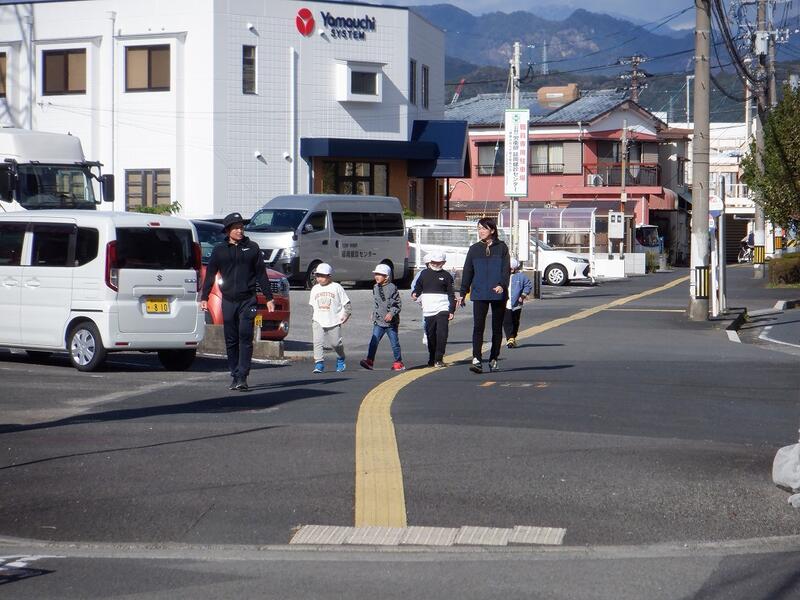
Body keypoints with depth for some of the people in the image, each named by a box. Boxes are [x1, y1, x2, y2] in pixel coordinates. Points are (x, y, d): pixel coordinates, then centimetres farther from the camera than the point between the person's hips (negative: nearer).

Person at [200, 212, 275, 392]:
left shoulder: (252, 248, 7)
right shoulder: (219, 250, 8)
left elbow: (261, 274, 9)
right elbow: (210, 275, 10)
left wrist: (269, 298, 7)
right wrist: (204, 297, 3)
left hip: (247, 300, -2)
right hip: (228, 301, 2)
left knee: (245, 338, -10)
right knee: (231, 341, 5)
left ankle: (242, 377, -13)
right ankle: (234, 375, 13)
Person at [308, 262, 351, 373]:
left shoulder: (336, 287, -1)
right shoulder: (315, 289, 11)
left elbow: (346, 303, 3)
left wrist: (346, 314, -7)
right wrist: (313, 317, 13)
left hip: (334, 321, -2)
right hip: (318, 321, 2)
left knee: (336, 343, 5)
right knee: (317, 342, -13)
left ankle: (340, 360, 31)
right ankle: (319, 363, -15)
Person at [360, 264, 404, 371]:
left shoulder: (392, 288, -10)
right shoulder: (376, 288, 8)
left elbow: (398, 304, -8)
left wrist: (391, 313, -21)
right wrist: (374, 314, 18)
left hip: (391, 321, -4)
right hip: (378, 321, 4)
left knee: (394, 342, 5)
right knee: (374, 341, -8)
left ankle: (398, 362, 16)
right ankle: (369, 360, -11)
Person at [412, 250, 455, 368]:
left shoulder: (446, 276, 5)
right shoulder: (424, 274, 10)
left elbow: (451, 294, 6)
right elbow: (418, 287, 19)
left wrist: (452, 311, 0)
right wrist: (414, 294, -4)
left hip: (442, 309, -2)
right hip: (428, 310, 2)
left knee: (442, 334, -14)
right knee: (431, 335, 7)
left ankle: (439, 360, -13)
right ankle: (432, 359, 21)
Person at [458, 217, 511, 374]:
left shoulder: (501, 248, 3)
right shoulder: (474, 249, 9)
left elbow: (506, 269, -4)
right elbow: (467, 272, 12)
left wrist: (502, 285, -21)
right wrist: (462, 293, 10)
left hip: (498, 294, -1)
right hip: (479, 294, 1)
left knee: (497, 328, 7)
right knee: (478, 326, -12)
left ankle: (493, 360, 17)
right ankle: (477, 359, -21)